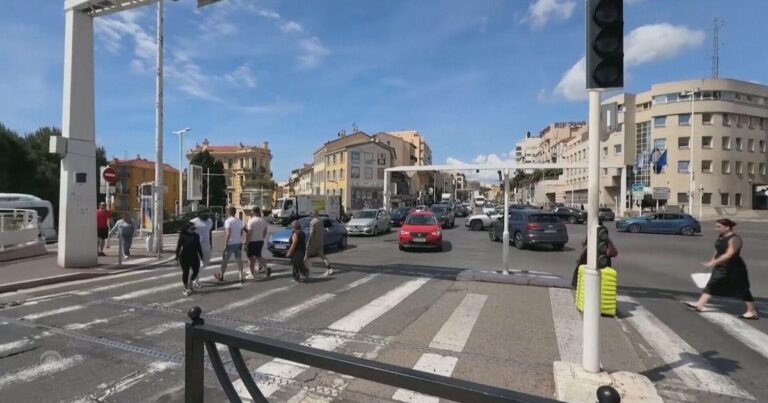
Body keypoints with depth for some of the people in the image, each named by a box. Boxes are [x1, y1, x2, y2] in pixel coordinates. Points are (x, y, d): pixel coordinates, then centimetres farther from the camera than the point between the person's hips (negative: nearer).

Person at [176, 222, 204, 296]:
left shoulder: (196, 236, 4)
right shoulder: (182, 236, -8)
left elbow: (198, 247, 11)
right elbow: (178, 246, -5)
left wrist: (201, 256, 13)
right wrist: (177, 257, -8)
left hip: (194, 257, 4)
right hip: (184, 257, -4)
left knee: (196, 271, 3)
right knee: (185, 272, 4)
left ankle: (189, 285, 25)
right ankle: (186, 287, 17)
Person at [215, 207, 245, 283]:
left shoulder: (228, 221, -13)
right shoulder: (239, 221, 7)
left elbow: (228, 234, -20)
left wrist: (225, 244, -16)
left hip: (230, 244, -5)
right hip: (238, 243, 5)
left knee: (225, 260, 10)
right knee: (239, 260, 6)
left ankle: (221, 276, 24)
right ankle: (241, 276, 6)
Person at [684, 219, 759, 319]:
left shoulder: (734, 239, -19)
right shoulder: (720, 237, 7)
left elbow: (729, 254, -26)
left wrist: (713, 262, -28)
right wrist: (712, 261, 13)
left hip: (734, 269, -9)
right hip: (721, 268, 9)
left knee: (741, 290, 3)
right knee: (711, 286, 7)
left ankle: (752, 312, 17)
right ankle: (699, 305, 8)